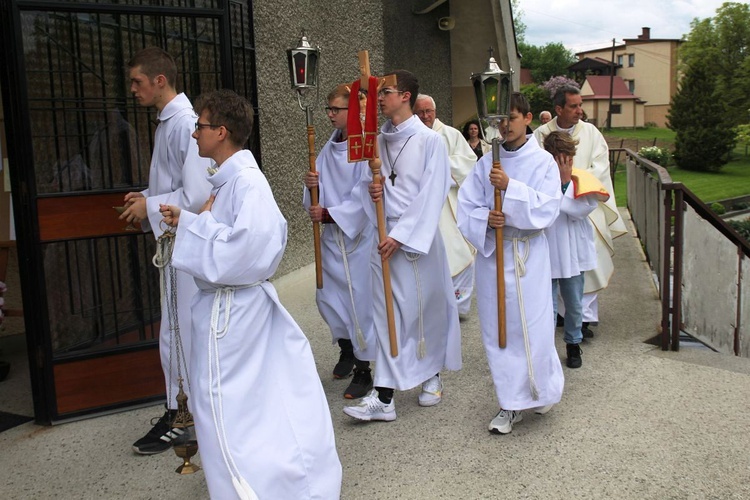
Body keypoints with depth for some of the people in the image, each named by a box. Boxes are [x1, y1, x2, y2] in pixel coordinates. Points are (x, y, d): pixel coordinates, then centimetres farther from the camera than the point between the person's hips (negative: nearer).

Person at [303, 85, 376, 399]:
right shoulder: (330, 147, 7)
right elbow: (323, 192, 11)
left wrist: (328, 214, -19)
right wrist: (312, 184, -10)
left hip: (359, 234, -7)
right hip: (332, 235, 7)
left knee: (360, 301, 0)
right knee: (327, 297, 14)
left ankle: (363, 371, 14)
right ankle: (347, 348, 39)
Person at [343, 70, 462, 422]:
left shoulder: (430, 140, -7)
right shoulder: (378, 141, 8)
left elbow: (431, 195, -12)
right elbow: (366, 183, 15)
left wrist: (401, 235, -16)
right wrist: (370, 190, -10)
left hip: (419, 235, -4)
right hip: (383, 234, 4)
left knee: (426, 307, 8)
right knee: (386, 312, 3)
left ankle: (432, 375, 31)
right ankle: (384, 396, 6)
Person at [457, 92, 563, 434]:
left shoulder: (543, 161, -1)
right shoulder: (485, 164, 6)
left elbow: (548, 207, -13)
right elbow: (466, 207, 2)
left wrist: (511, 187, -23)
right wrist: (485, 219, -17)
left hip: (529, 254, -2)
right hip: (491, 251, 3)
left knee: (532, 325, -2)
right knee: (498, 328, 6)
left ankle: (540, 390, 27)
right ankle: (511, 404, 20)